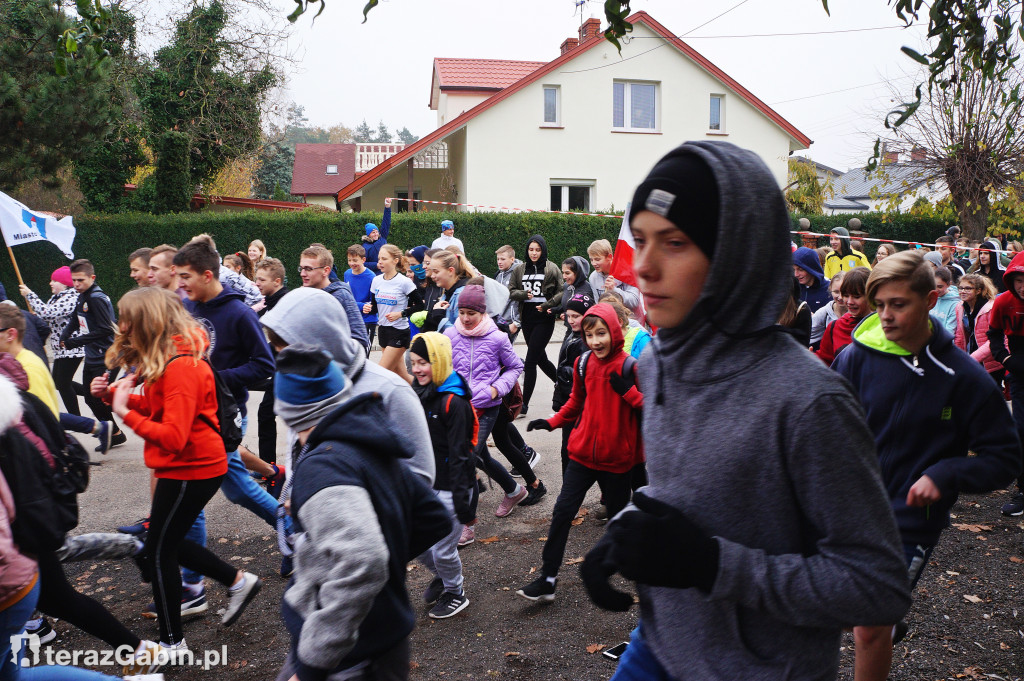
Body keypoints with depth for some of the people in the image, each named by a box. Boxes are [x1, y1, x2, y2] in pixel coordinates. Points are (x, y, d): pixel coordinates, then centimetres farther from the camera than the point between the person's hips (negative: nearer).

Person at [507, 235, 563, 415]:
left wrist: (547, 305, -16)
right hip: (527, 318, 6)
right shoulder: (519, 270, 11)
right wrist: (524, 294, -12)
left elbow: (562, 291, -5)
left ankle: (524, 402, -5)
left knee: (531, 361, -9)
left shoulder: (552, 269, -2)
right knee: (541, 358, 15)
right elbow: (511, 291, 7)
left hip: (544, 318, -6)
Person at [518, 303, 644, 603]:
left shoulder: (628, 366, -12)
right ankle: (547, 580, 6)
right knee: (563, 511, -1)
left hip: (617, 458, -3)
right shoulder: (583, 364, 1)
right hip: (583, 452, 3)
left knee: (618, 516, 13)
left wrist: (627, 390, -26)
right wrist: (552, 422, 4)